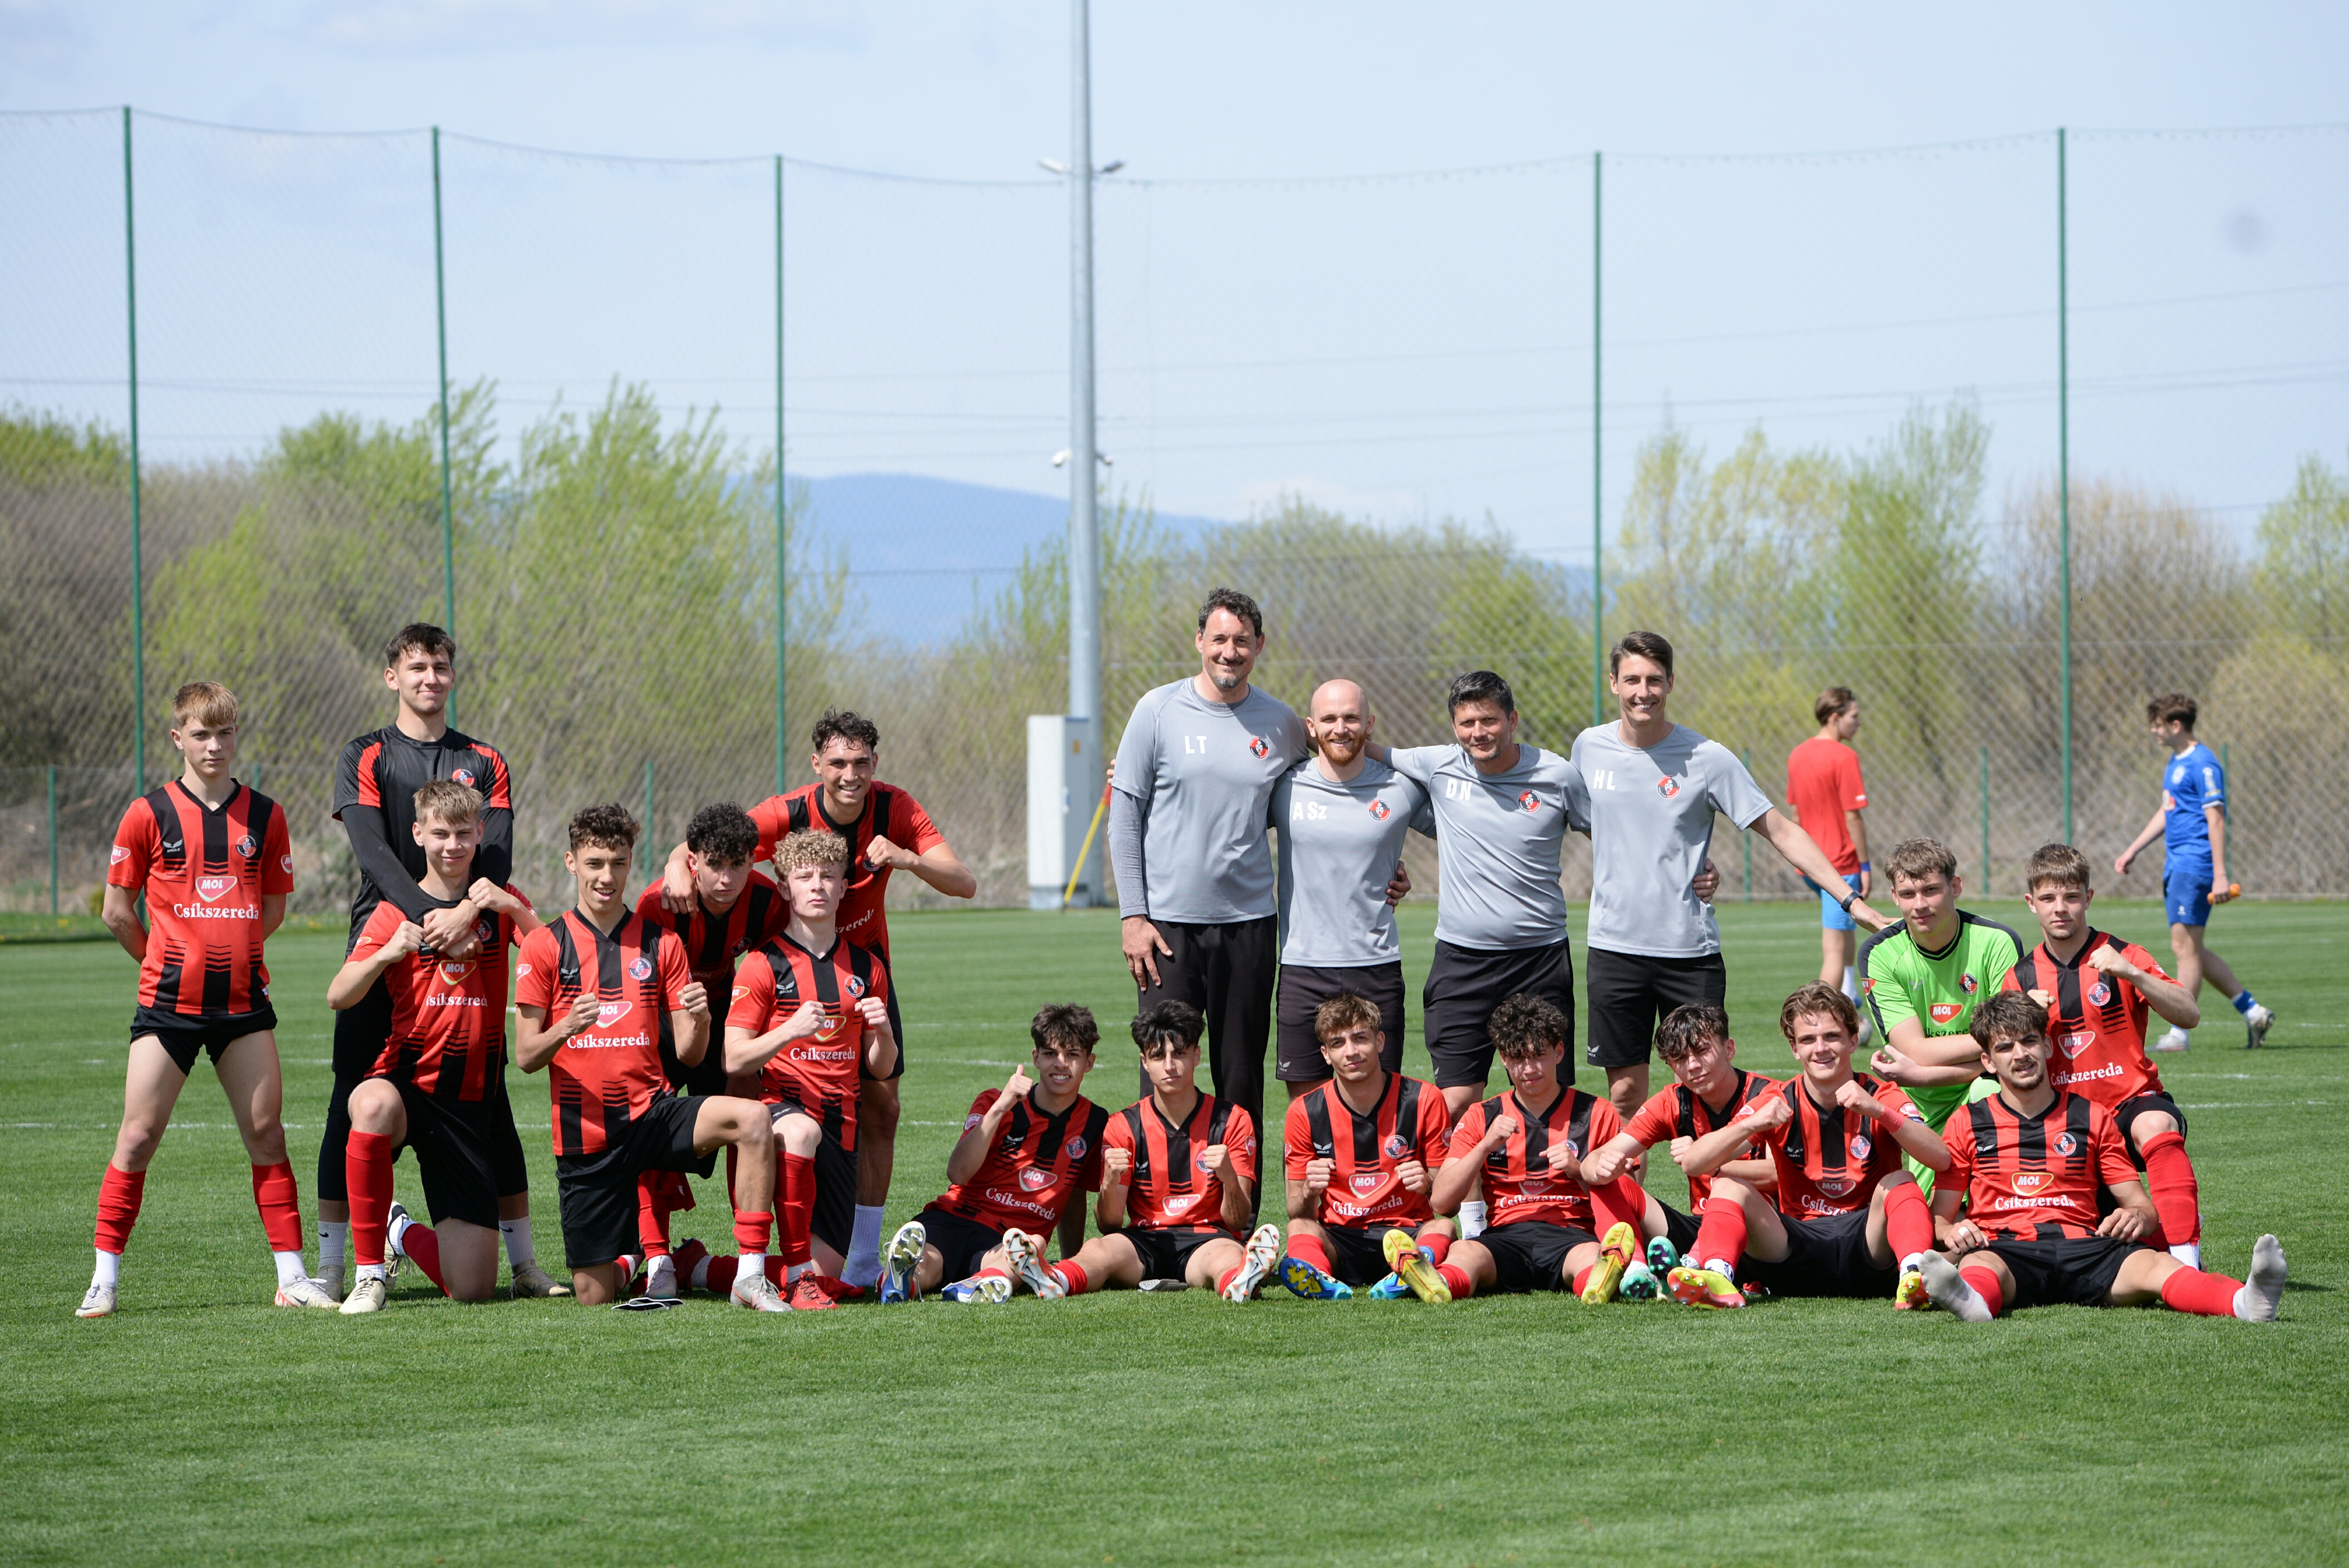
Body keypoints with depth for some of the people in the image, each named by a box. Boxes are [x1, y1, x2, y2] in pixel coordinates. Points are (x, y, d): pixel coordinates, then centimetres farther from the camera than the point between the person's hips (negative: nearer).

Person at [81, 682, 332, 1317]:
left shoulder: (264, 816, 6)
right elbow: (116, 911, 5)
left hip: (244, 1002, 2)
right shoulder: (150, 814, -1)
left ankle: (292, 1276, 7)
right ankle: (104, 1278, 2)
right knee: (138, 1135, -4)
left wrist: (231, 954, 11)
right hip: (169, 1003, -2)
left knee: (266, 1133, 2)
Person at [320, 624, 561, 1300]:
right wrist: (430, 917, -24)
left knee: (491, 1104, 2)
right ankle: (330, 1264, 0)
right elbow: (374, 854, -9)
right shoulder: (365, 759, 5)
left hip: (466, 948, 2)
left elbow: (497, 857, 0)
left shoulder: (485, 763, 12)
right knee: (355, 1105, -4)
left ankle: (525, 1262, 7)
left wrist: (467, 913, -21)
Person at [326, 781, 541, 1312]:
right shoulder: (396, 910, 4)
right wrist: (387, 954, -26)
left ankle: (404, 1234, 31)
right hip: (409, 1081, -1)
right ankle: (371, 1269, -25)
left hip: (473, 1102, 1)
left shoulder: (500, 903, 8)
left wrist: (511, 908, -22)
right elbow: (338, 997, -9)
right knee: (374, 1104, -43)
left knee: (471, 1287, -5)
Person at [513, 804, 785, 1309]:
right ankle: (624, 1260, 35)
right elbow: (526, 1057, -3)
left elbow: (688, 1054, 5)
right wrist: (566, 1029, -23)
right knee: (593, 1298, -3)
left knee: (752, 1119, -30)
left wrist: (699, 1020, -18)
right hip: (583, 1133, -1)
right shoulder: (544, 945, 0)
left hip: (651, 1113, 1)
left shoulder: (661, 942, 6)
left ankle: (751, 1275, -25)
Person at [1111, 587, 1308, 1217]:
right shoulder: (1160, 711, 0)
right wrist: (1132, 914, -5)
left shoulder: (1281, 724, 7)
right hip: (1168, 921, -2)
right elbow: (1125, 813, 1)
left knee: (1243, 1082, 5)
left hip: (1250, 921, 2)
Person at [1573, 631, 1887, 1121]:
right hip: (1614, 947, 2)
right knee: (1624, 1093, 3)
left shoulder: (1706, 758, -6)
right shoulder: (1590, 748, 3)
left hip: (1691, 950, -2)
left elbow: (1780, 831, -5)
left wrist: (1850, 899, -11)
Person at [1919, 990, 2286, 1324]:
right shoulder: (1967, 1125, 17)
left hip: (2084, 1248, 1)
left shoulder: (2093, 1118, 20)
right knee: (1980, 1266, -41)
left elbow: (2144, 1208, 18)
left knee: (2152, 1265, -32)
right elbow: (1938, 1217, 14)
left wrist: (2137, 1217, -9)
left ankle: (2246, 1301, -62)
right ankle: (1969, 1300, -80)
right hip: (2005, 1248, -1)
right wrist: (1951, 1233, -12)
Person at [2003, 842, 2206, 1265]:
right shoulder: (2021, 978, 8)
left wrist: (2130, 974, -28)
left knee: (2155, 1127, -39)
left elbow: (2190, 1016, -14)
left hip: (2131, 1101, -3)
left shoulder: (2121, 957, -2)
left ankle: (2185, 1256, -43)